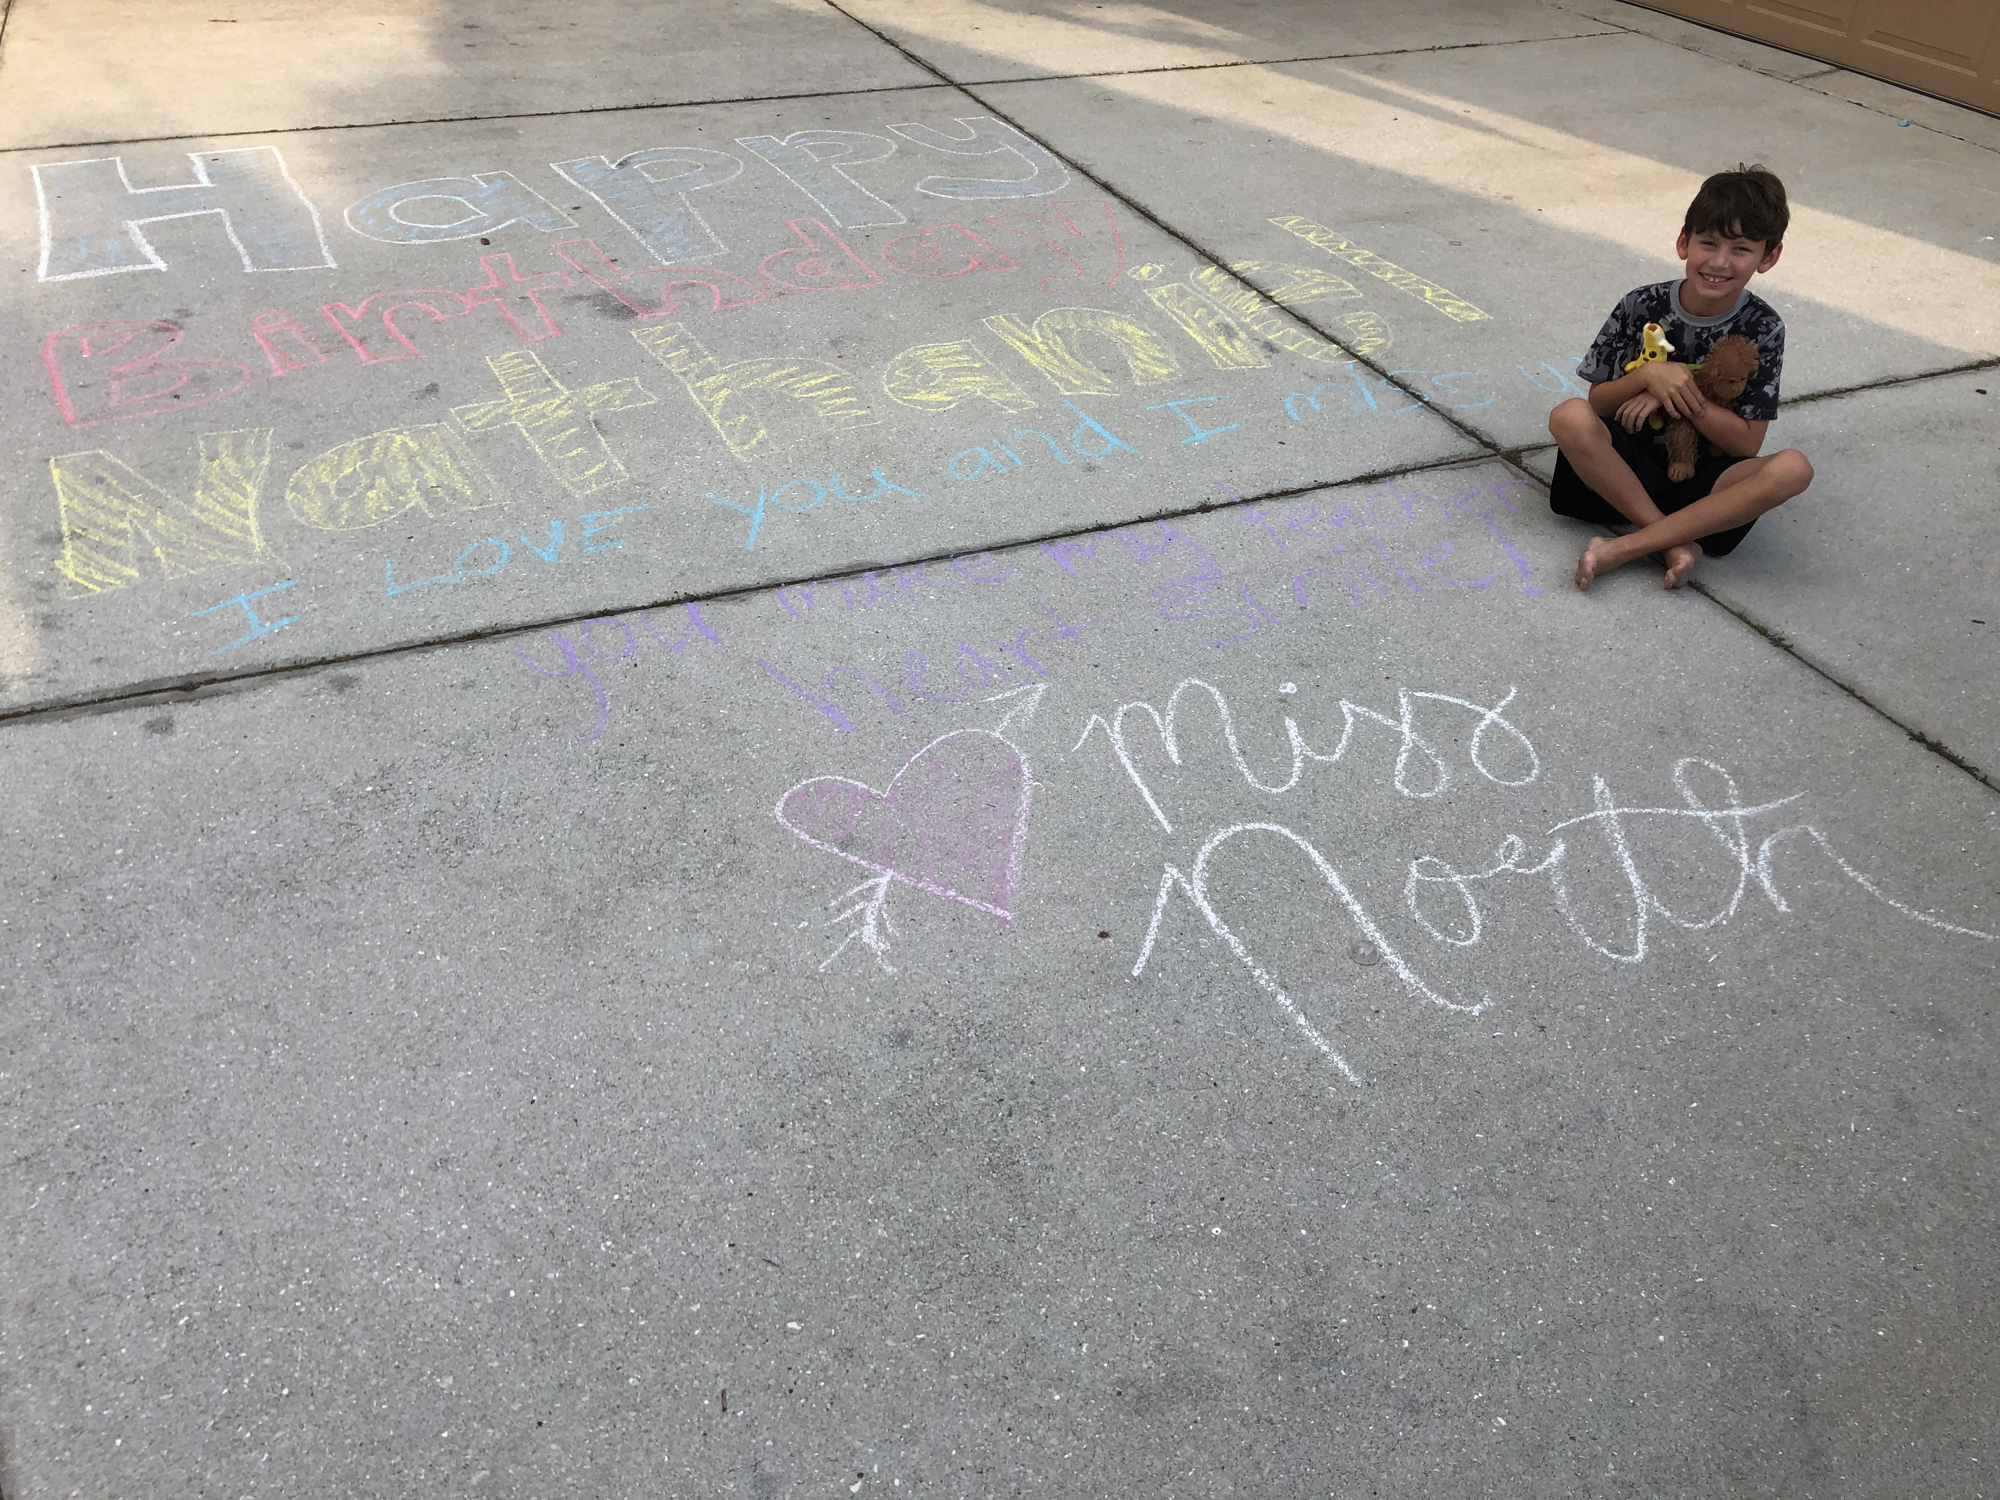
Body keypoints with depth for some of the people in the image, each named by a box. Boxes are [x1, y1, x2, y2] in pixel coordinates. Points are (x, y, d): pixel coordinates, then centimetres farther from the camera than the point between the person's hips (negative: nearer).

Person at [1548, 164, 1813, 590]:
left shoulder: (1762, 328, -4)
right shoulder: (1642, 307, -4)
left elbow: (1746, 443, -7)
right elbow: (1598, 403, 1)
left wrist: (1678, 393, -17)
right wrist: (1647, 376, -18)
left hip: (1703, 481, 0)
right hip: (1630, 467, 0)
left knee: (1793, 468, -30)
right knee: (1570, 416, -30)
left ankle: (1626, 547, -32)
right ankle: (1676, 543, -26)